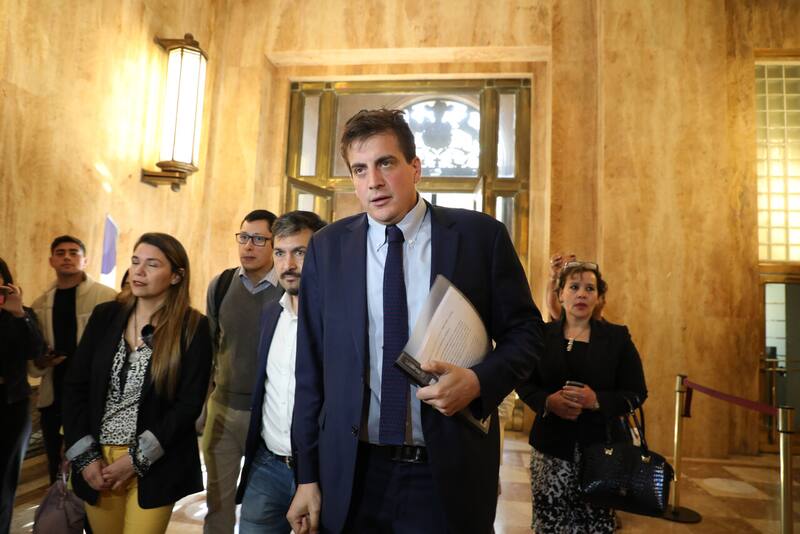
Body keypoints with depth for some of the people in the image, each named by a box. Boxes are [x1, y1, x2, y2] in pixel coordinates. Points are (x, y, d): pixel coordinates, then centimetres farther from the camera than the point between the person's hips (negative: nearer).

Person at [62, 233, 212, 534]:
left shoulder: (193, 328, -10)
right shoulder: (105, 315, 0)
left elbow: (189, 403, -11)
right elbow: (75, 386, 2)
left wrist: (137, 458, -13)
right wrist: (85, 456, -4)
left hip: (155, 465, -3)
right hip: (97, 460, 4)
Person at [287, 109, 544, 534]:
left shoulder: (480, 235, -5)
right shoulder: (326, 247, 1)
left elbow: (524, 330, 2)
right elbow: (311, 366, 2)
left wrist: (479, 381, -17)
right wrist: (307, 476, 2)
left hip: (450, 473, -1)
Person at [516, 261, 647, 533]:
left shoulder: (617, 337, 3)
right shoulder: (542, 335, 4)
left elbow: (637, 392, 1)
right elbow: (524, 384, 5)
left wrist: (597, 400, -16)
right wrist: (548, 401, -15)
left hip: (601, 445, 0)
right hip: (551, 445, 0)